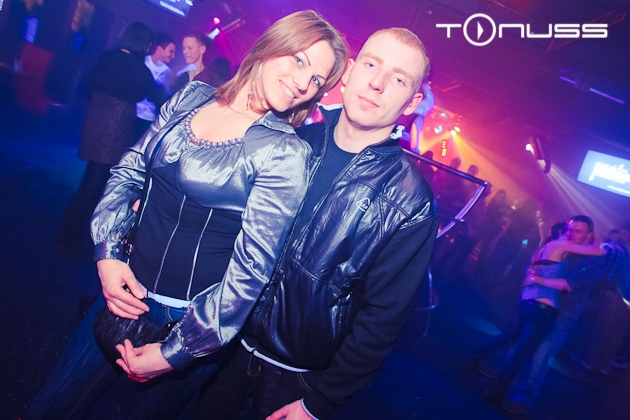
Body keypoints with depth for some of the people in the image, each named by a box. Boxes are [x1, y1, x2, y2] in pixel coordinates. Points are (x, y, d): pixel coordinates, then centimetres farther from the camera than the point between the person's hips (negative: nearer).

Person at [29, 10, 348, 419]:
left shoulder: (286, 153, -18)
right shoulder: (193, 97, -1)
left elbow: (252, 267, -19)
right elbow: (129, 172, 6)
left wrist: (173, 351, -15)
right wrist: (107, 254, -6)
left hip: (195, 315, -4)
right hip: (127, 290, 5)